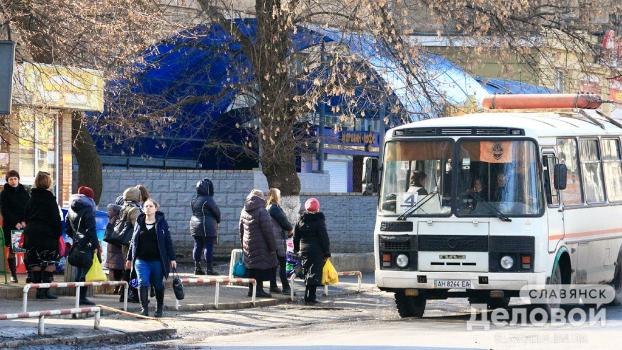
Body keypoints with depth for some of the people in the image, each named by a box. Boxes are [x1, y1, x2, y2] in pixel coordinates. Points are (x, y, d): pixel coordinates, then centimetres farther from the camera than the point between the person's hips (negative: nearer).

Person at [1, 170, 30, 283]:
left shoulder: (24, 192, 11)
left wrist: (24, 221, -8)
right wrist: (16, 222, -13)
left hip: (24, 225, 1)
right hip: (10, 225, -1)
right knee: (11, 251, -2)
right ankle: (13, 275, 1)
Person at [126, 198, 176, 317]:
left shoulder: (161, 222, 2)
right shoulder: (139, 223, 9)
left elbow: (168, 241, 2)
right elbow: (133, 241, 15)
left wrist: (172, 258, -2)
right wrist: (129, 258, 16)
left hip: (157, 260, -2)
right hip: (141, 260, 2)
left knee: (158, 285, 7)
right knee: (143, 283, -9)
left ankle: (159, 308, 22)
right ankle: (144, 309, -5)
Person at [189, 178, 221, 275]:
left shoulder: (194, 200, 5)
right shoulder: (208, 200, -16)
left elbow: (194, 211, 11)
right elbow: (217, 212, -8)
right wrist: (217, 221, 14)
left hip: (195, 226, 7)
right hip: (208, 226, -7)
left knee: (197, 246, 11)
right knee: (208, 246, -2)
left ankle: (197, 268, 13)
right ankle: (209, 268, -1)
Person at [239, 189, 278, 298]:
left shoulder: (244, 212, 10)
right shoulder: (261, 212, -14)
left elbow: (241, 230, 16)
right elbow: (268, 232, -14)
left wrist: (243, 244, 23)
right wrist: (272, 247, -8)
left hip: (247, 245, 7)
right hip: (260, 247, -7)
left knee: (251, 268, 12)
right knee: (261, 268, -3)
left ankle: (251, 289, 15)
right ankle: (259, 290, -3)